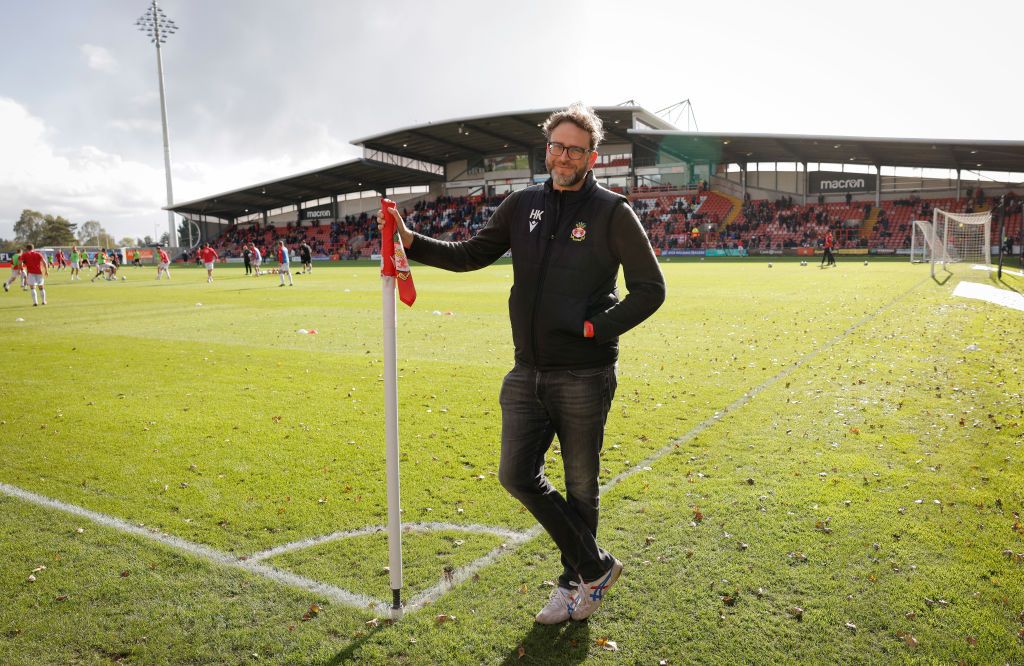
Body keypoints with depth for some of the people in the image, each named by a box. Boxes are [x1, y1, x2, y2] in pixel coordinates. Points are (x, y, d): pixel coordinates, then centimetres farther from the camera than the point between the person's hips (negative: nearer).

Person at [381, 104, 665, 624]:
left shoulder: (612, 213, -3)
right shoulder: (523, 205, 10)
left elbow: (650, 288, -3)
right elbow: (472, 255, 15)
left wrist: (599, 327, -15)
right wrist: (413, 243, 1)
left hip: (584, 376, -5)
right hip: (527, 372, 5)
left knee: (580, 485, 8)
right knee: (517, 474, 3)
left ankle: (575, 580, 30)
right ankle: (595, 566, 20)